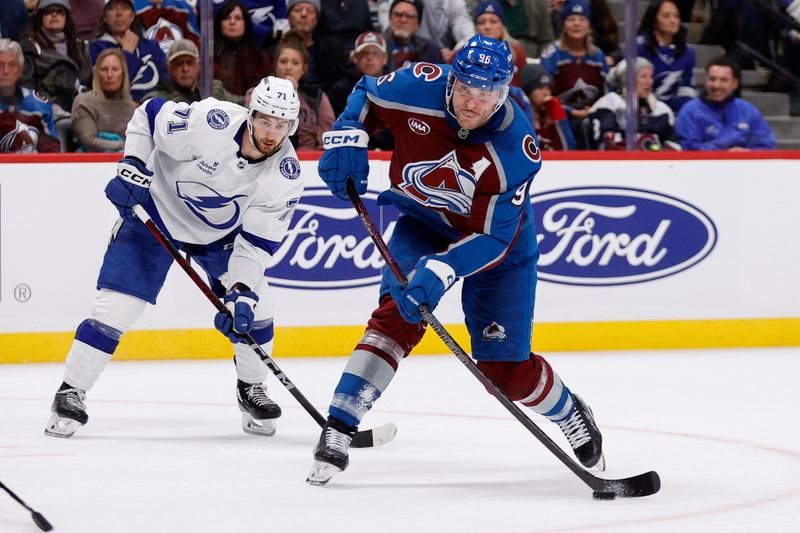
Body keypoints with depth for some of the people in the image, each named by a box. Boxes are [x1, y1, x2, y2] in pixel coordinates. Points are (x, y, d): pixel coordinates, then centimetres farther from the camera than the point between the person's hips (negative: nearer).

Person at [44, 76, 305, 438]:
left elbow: (258, 239, -17)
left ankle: (251, 388, 18)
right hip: (156, 210, -3)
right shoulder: (210, 123, -32)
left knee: (254, 309, -7)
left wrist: (241, 291, -27)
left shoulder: (285, 175, -21)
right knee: (116, 304, -12)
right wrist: (132, 167, -21)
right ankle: (71, 393, -2)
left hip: (221, 233, 3)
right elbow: (148, 115, -16)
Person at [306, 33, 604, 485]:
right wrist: (347, 139, -20)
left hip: (499, 241, -2)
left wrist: (441, 271, -45)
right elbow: (366, 97, -3)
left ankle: (572, 415, 29)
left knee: (504, 367, -2)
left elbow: (493, 239, -32)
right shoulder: (419, 87, -26)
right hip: (423, 224, 2)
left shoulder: (517, 150, -33)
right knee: (398, 314, -24)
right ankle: (338, 431, -23)